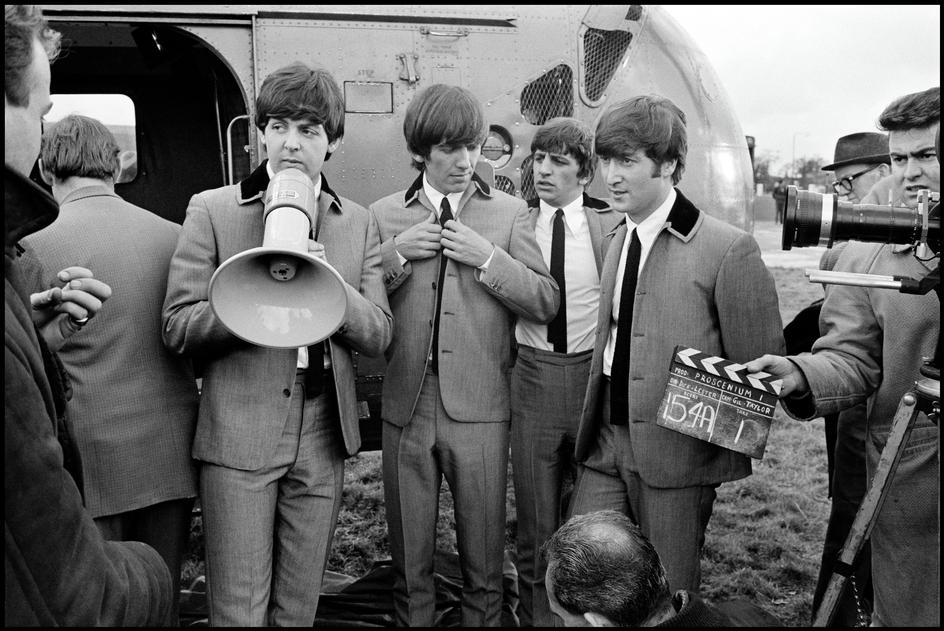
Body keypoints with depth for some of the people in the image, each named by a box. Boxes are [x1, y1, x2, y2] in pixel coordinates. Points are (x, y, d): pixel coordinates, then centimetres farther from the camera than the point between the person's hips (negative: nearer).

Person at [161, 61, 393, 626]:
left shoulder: (359, 223, 7)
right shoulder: (212, 210, -1)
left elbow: (379, 334, 2)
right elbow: (178, 327, -6)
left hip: (324, 435, 3)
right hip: (240, 435, -2)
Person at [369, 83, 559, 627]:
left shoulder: (510, 212, 3)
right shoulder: (384, 214, 6)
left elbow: (546, 303, -2)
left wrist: (487, 257, -13)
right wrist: (396, 255, -11)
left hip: (480, 408, -1)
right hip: (406, 405, 1)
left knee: (484, 558, 12)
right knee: (409, 560, 15)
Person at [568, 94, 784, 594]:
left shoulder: (729, 248, -14)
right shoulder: (617, 239, 9)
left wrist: (730, 447, -6)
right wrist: (592, 423, 11)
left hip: (679, 453, -5)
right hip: (605, 445, 6)